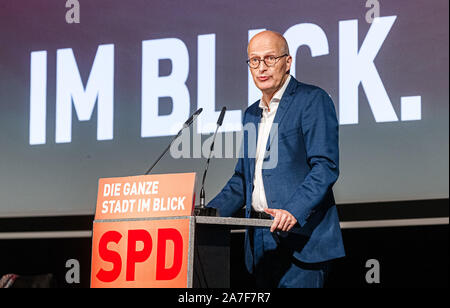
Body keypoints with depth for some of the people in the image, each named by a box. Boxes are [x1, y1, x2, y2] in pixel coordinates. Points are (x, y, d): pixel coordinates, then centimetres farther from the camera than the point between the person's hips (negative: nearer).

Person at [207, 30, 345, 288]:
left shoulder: (313, 100, -3)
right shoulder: (252, 114, 22)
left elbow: (326, 166, -13)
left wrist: (294, 211, -26)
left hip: (301, 236, -7)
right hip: (261, 242, 7)